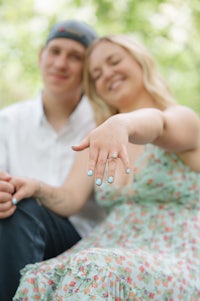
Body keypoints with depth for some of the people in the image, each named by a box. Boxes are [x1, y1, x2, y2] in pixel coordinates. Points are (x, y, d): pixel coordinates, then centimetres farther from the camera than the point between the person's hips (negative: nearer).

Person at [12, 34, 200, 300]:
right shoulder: (97, 142, 18)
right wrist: (39, 189, -19)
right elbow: (70, 199, 4)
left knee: (95, 276, -35)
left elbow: (158, 124, -24)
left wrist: (121, 124, -46)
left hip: (177, 262, -3)